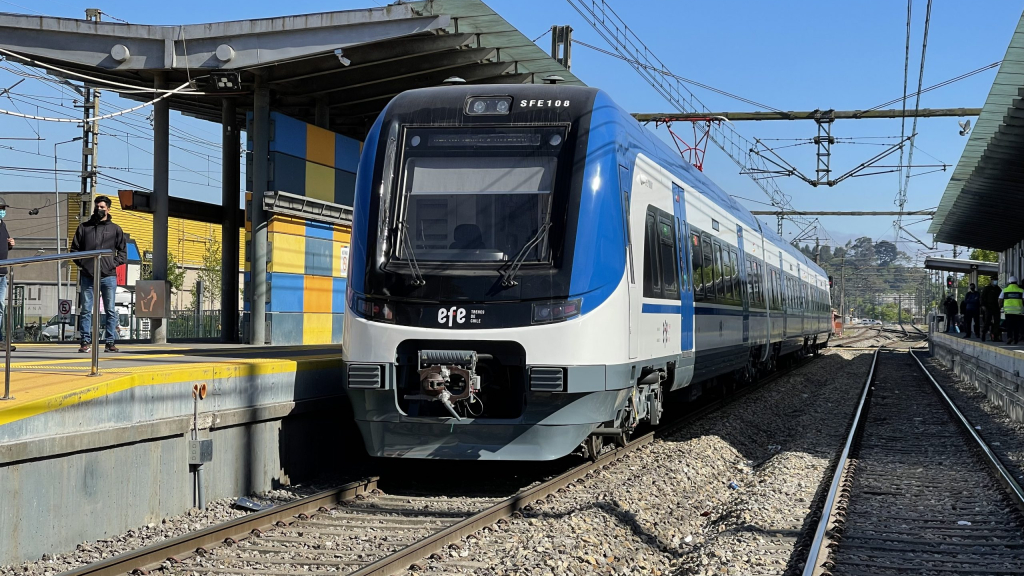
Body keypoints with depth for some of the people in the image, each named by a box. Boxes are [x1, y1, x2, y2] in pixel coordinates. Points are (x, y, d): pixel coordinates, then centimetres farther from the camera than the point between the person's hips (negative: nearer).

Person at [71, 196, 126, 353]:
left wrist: (114, 263, -4)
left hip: (108, 276, -1)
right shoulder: (84, 227, 11)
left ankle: (110, 342, 4)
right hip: (87, 276, 1)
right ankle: (86, 342, 4)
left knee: (110, 311, 0)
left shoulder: (115, 229, 9)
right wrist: (81, 263, -1)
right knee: (86, 310, 1)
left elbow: (123, 252, 11)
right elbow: (74, 249, 13)